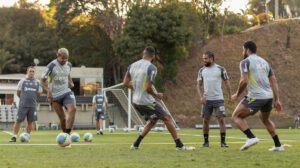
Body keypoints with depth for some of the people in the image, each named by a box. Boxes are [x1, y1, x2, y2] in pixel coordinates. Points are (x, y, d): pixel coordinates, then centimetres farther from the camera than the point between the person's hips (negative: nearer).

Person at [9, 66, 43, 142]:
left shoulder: (37, 82, 9)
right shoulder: (23, 81, 2)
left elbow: (39, 94, 16)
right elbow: (18, 93, 8)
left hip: (32, 105, 2)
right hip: (23, 105, -2)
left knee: (30, 121, 2)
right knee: (18, 121, -5)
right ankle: (14, 137, 0)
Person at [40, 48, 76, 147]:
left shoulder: (68, 65, 3)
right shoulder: (51, 66, -14)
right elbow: (42, 81, -11)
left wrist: (71, 82, 6)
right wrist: (48, 91, -28)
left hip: (66, 92, 3)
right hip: (54, 96, -3)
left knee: (73, 109, -25)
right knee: (62, 118, -4)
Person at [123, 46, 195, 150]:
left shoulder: (132, 66, 6)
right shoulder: (151, 68, -15)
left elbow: (125, 83, 9)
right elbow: (148, 88, -21)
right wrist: (156, 95, -2)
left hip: (135, 101, 8)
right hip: (146, 102, -8)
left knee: (153, 120, 23)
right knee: (167, 118, 1)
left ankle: (136, 144, 20)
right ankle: (179, 145, -1)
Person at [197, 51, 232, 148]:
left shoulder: (220, 69, 1)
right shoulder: (202, 71, 7)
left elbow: (227, 82, 7)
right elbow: (199, 85, 10)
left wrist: (230, 96, 3)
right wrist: (201, 96, -6)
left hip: (218, 99, -2)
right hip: (207, 100, 2)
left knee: (221, 119, -9)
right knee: (205, 120, 2)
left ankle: (223, 142, -4)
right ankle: (206, 142, 12)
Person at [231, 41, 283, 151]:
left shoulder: (245, 62, -2)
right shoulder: (264, 62, 19)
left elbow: (244, 81, -16)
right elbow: (274, 81, 14)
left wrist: (237, 95, -1)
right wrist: (277, 100, 13)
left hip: (256, 97, -8)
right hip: (269, 96, 8)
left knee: (236, 116, 2)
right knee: (265, 119, 30)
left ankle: (251, 138, -16)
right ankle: (278, 145, 26)